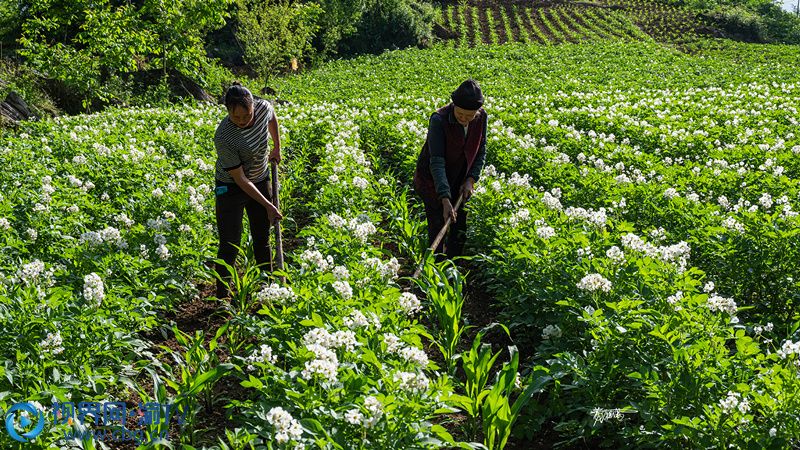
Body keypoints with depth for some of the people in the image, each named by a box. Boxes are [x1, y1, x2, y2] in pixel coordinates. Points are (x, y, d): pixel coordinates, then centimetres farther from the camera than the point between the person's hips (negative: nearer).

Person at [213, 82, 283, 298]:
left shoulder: (263, 108, -18)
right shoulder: (223, 138, -33)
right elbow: (240, 180, -27)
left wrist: (277, 148, 17)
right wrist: (268, 206, -24)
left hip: (261, 181, 5)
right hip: (231, 189, -5)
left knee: (262, 238, 15)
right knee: (230, 245, -6)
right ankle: (222, 296, 6)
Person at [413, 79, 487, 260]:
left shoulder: (482, 118, -12)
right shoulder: (439, 119, -28)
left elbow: (481, 152, 2)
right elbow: (436, 162, -32)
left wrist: (471, 180, -13)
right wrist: (445, 199, -40)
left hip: (459, 183, 5)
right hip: (433, 182, -5)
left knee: (459, 233, 10)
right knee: (437, 231, -6)